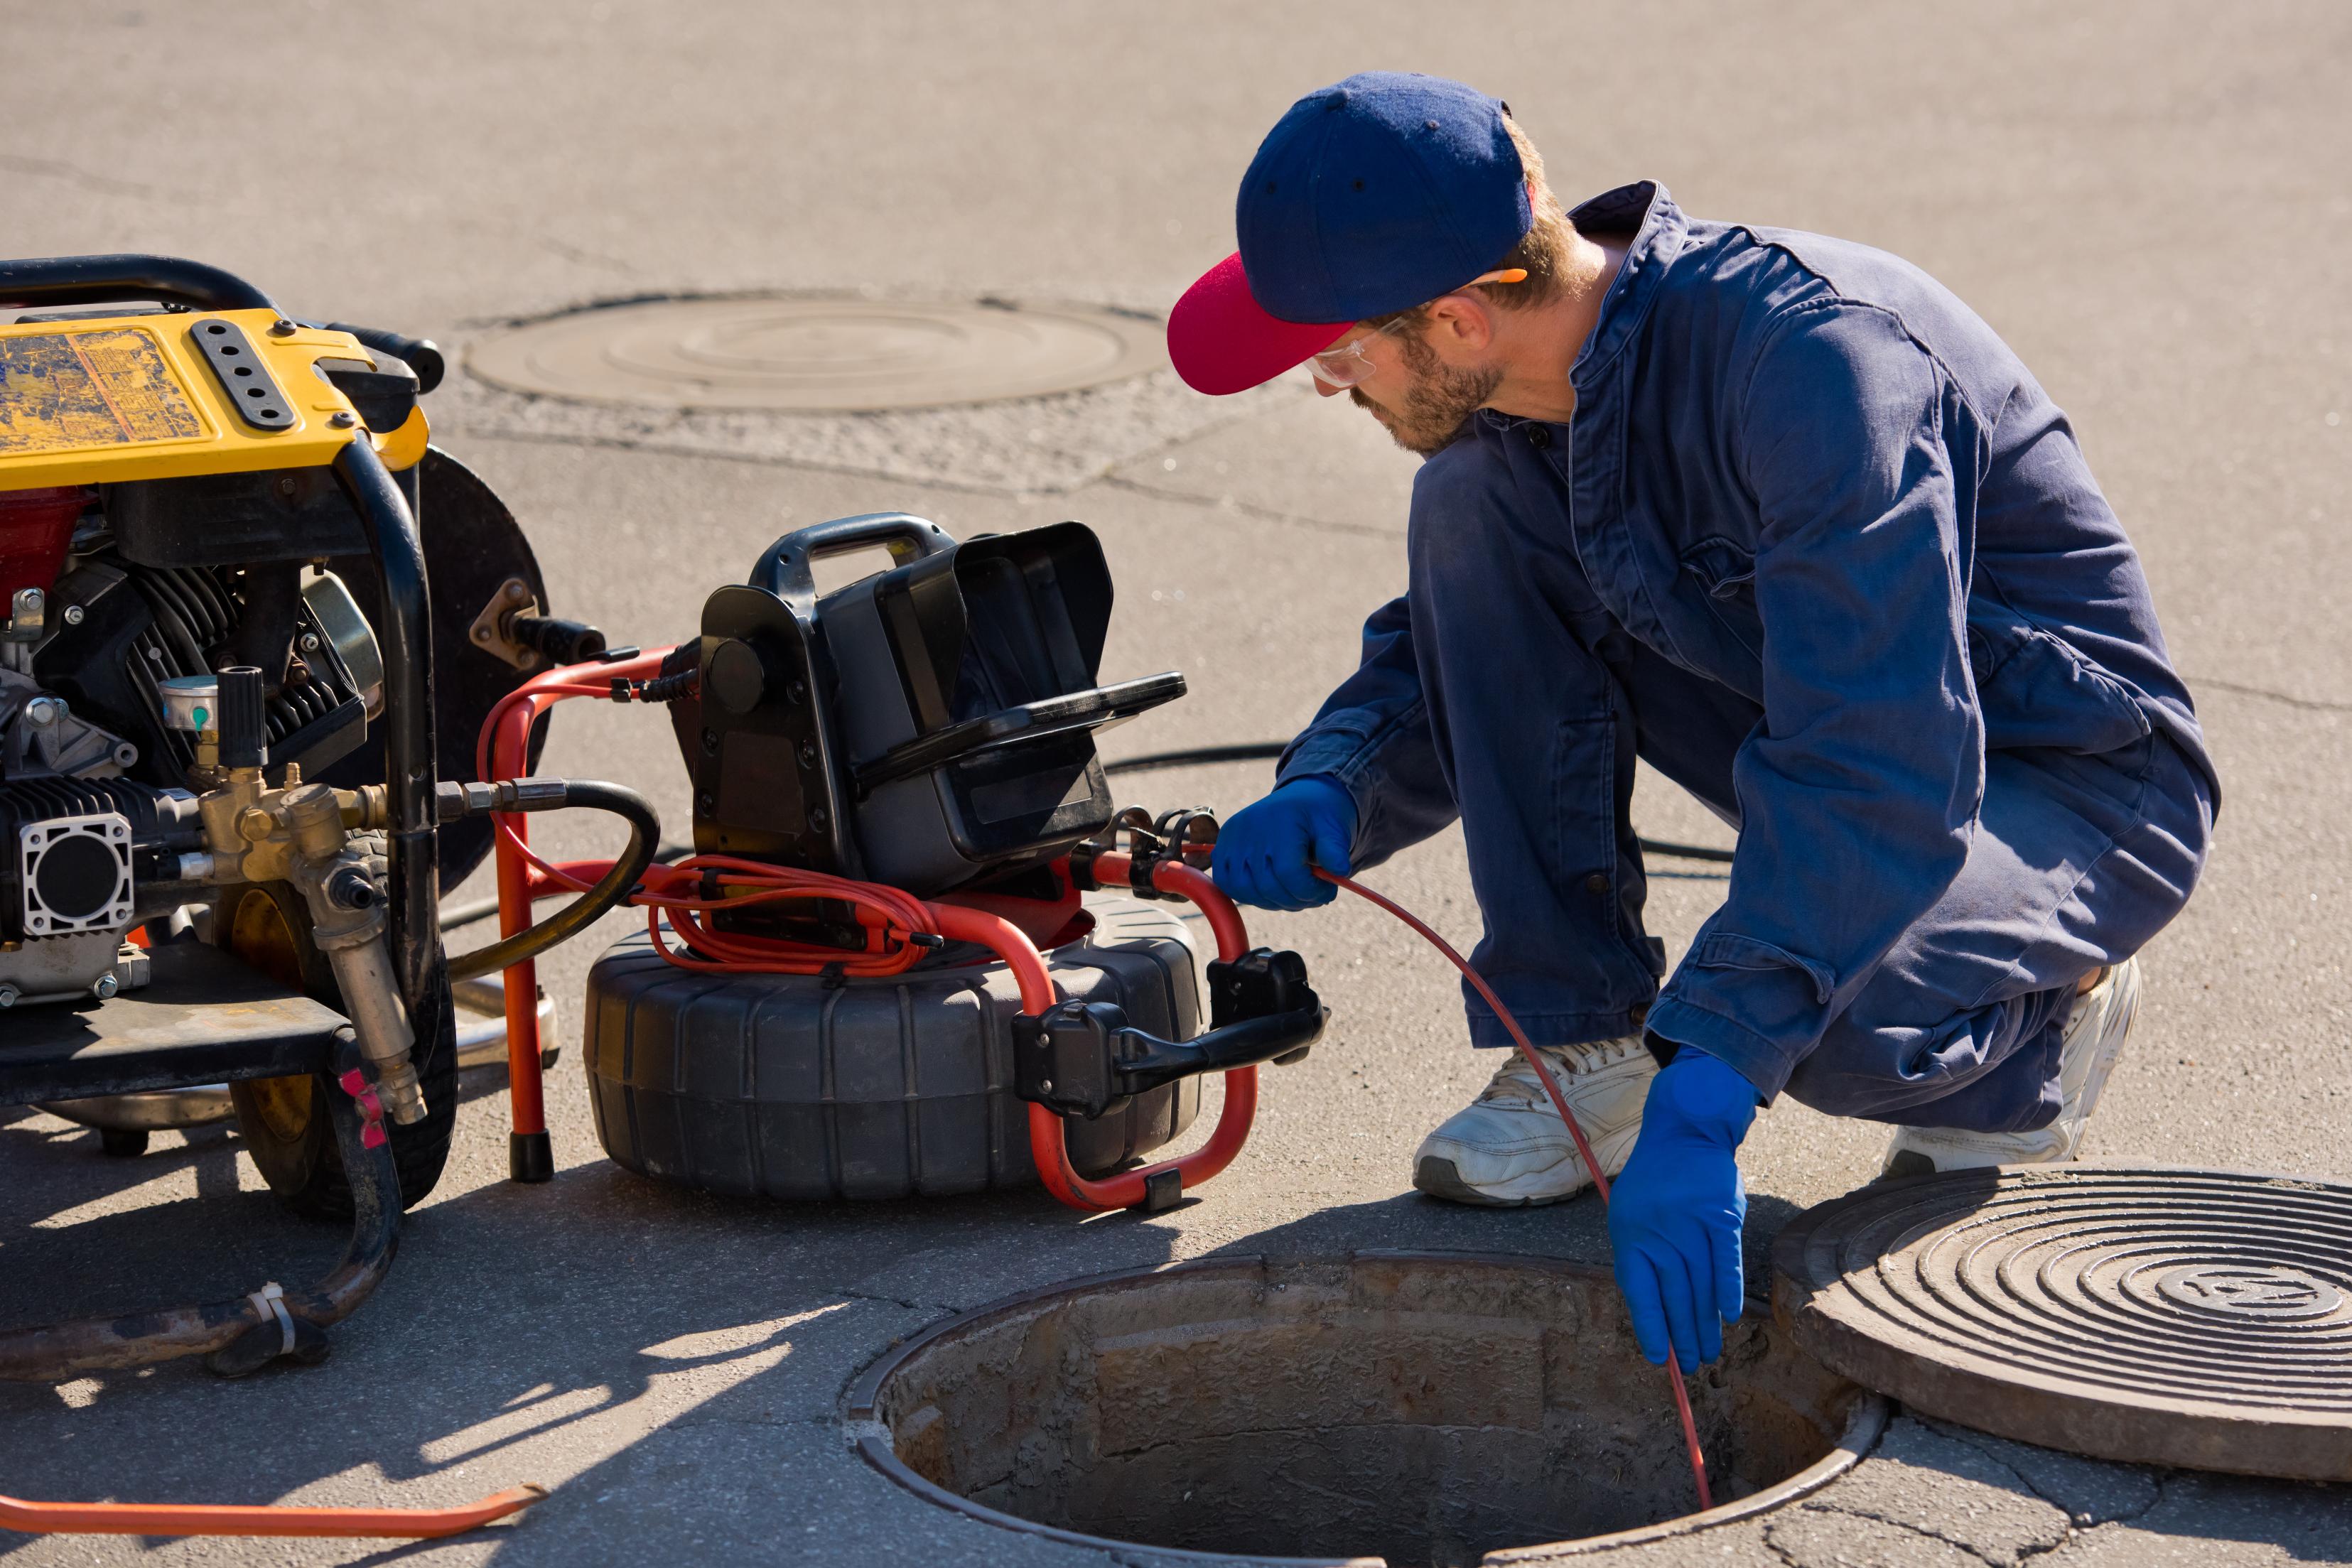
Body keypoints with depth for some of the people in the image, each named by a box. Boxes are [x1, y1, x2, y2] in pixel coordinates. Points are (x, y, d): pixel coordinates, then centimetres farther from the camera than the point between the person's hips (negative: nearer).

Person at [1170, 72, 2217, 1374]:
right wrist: (1331, 791, -14)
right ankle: (1583, 1046, -4)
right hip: (1839, 735, 7)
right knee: (1469, 510, -11)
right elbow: (1446, 659, 9)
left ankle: (2030, 1028, 0)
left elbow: (1882, 774, -39)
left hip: (2073, 790, -7)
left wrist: (1702, 1096, -45)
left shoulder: (1812, 359, -33)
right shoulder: (1522, 397, -7)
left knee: (1832, 1022, -38)